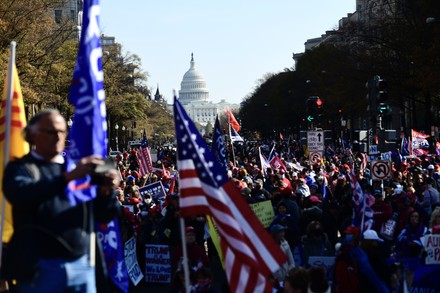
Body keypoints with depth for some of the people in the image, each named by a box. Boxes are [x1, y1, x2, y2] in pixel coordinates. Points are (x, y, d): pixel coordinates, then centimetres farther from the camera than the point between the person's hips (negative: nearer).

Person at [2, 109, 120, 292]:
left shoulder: (78, 168, 14)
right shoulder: (20, 168, 2)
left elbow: (106, 215, 10)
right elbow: (21, 194, -22)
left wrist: (107, 191, -11)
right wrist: (68, 177, -30)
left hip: (82, 265, 4)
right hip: (40, 268, -4)